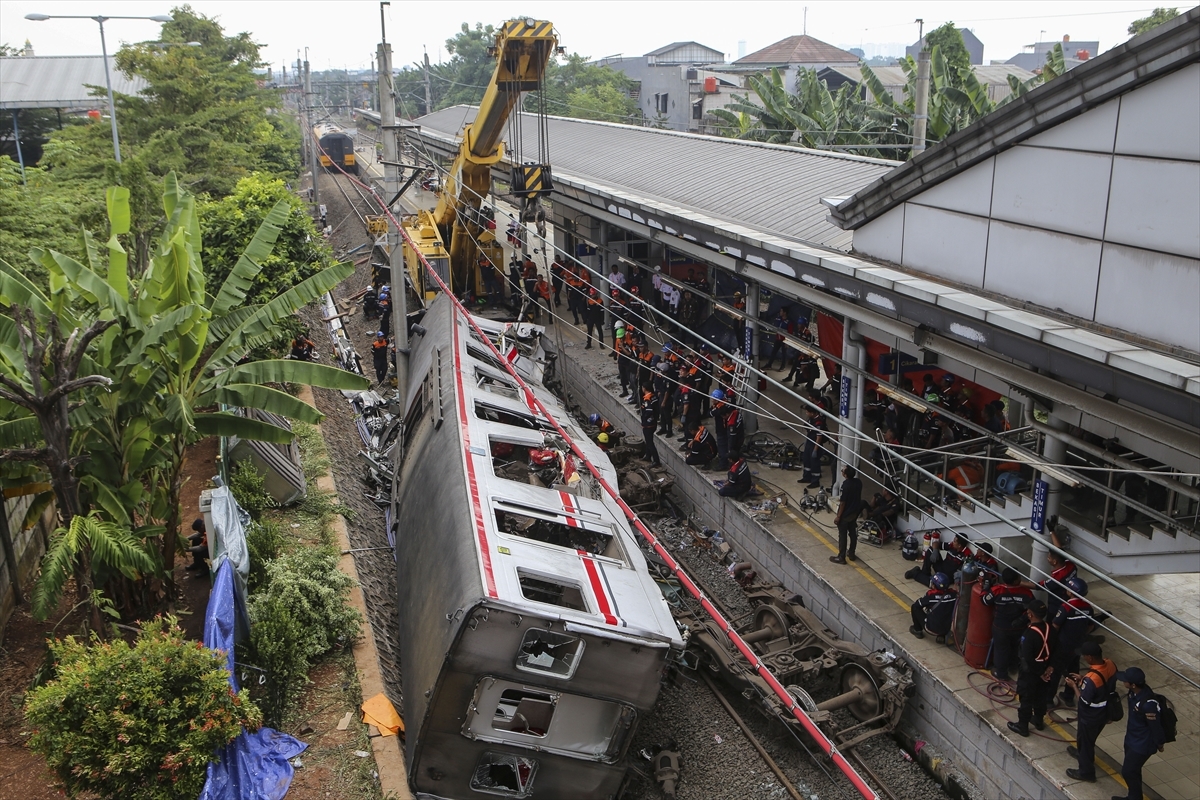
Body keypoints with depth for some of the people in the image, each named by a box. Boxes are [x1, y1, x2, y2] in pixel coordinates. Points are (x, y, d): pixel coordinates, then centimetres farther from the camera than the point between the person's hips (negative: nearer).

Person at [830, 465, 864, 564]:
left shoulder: (846, 486, -29)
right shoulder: (858, 482, -7)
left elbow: (843, 502, -22)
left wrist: (838, 516, -14)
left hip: (845, 514, -8)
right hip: (855, 512, 8)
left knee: (842, 536, 5)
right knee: (853, 533, 20)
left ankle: (841, 557, 15)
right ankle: (851, 553, 34)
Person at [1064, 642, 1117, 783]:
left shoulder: (1091, 678, -39)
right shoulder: (1110, 664, -15)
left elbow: (1084, 700, -24)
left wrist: (1074, 685, -10)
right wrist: (1082, 679, 3)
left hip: (1091, 716, -8)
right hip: (1104, 711, 8)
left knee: (1085, 740, 18)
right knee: (1089, 738, 33)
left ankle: (1086, 772, 37)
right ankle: (1083, 754, 59)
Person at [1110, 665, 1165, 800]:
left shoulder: (1148, 704, -38)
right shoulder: (1135, 692, -11)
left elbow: (1155, 725, -23)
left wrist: (1159, 743, -8)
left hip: (1142, 745, -8)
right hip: (1131, 738, 8)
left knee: (1128, 772, 6)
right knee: (1132, 770, 24)